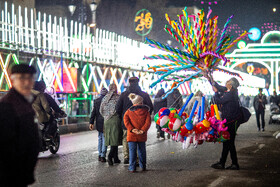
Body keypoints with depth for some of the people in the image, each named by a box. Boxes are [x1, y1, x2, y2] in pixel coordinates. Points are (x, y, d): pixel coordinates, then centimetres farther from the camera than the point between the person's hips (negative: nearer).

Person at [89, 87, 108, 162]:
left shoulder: (96, 101, 2)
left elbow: (93, 112, 3)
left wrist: (91, 122, 5)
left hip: (99, 123, 5)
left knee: (100, 138, 17)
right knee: (105, 139, 0)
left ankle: (99, 155, 19)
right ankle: (103, 156, -3)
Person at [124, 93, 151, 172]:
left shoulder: (128, 111, 3)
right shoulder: (145, 111, 3)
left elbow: (126, 121, -10)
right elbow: (148, 122, -8)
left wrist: (132, 129, -15)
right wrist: (143, 130, -13)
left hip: (132, 135, -1)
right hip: (142, 136, 1)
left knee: (132, 151, 1)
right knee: (142, 150, 15)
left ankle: (132, 168, -2)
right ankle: (143, 167, 23)